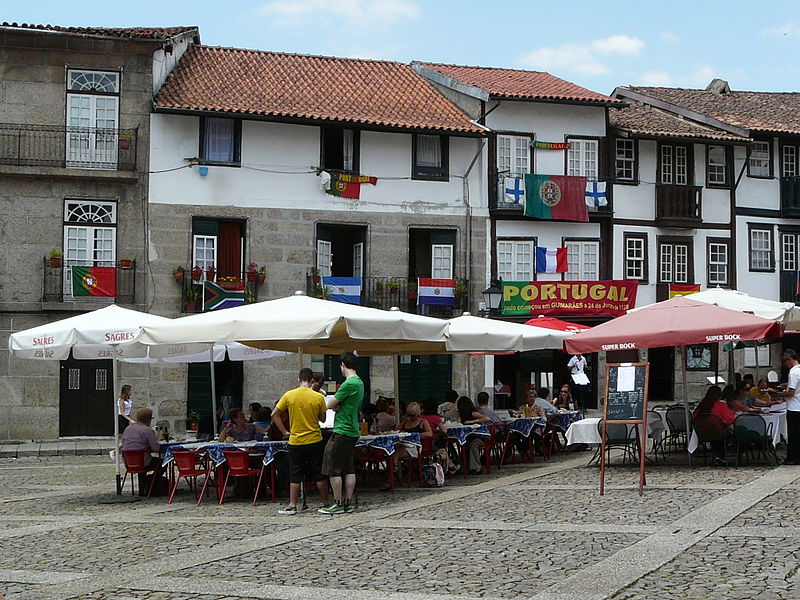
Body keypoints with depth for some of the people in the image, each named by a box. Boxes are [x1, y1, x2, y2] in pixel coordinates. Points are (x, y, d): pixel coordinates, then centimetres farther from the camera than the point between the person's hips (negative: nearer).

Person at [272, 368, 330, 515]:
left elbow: (275, 415, -2)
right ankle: (326, 503, 16)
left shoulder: (289, 395, -5)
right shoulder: (318, 397, -7)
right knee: (319, 474, 9)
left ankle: (292, 505, 7)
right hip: (314, 441, 0)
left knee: (295, 475, 7)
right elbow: (323, 419, 1)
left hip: (296, 441, 0)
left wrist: (284, 431, 3)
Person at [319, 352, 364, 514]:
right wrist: (337, 405, -1)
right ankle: (348, 503, 13)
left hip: (342, 432, -10)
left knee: (333, 469, -2)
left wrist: (333, 405, 9)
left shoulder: (349, 384, -18)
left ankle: (338, 504, 0)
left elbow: (330, 404, -13)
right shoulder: (359, 382, 12)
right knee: (349, 468, 11)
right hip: (353, 431, 10)